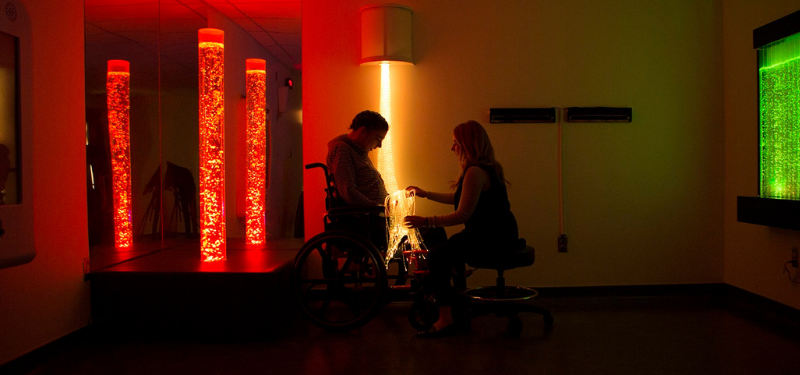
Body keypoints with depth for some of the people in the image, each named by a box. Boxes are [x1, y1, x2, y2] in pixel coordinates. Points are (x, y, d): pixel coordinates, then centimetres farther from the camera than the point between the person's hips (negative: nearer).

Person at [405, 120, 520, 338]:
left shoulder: (475, 173, -18)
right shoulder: (488, 167, 17)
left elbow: (462, 215, -22)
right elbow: (457, 198, 25)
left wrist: (426, 221, -17)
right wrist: (425, 194, 29)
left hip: (492, 238, -11)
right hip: (499, 235, 11)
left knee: (437, 256, -13)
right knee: (449, 245, 24)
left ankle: (446, 320, -13)